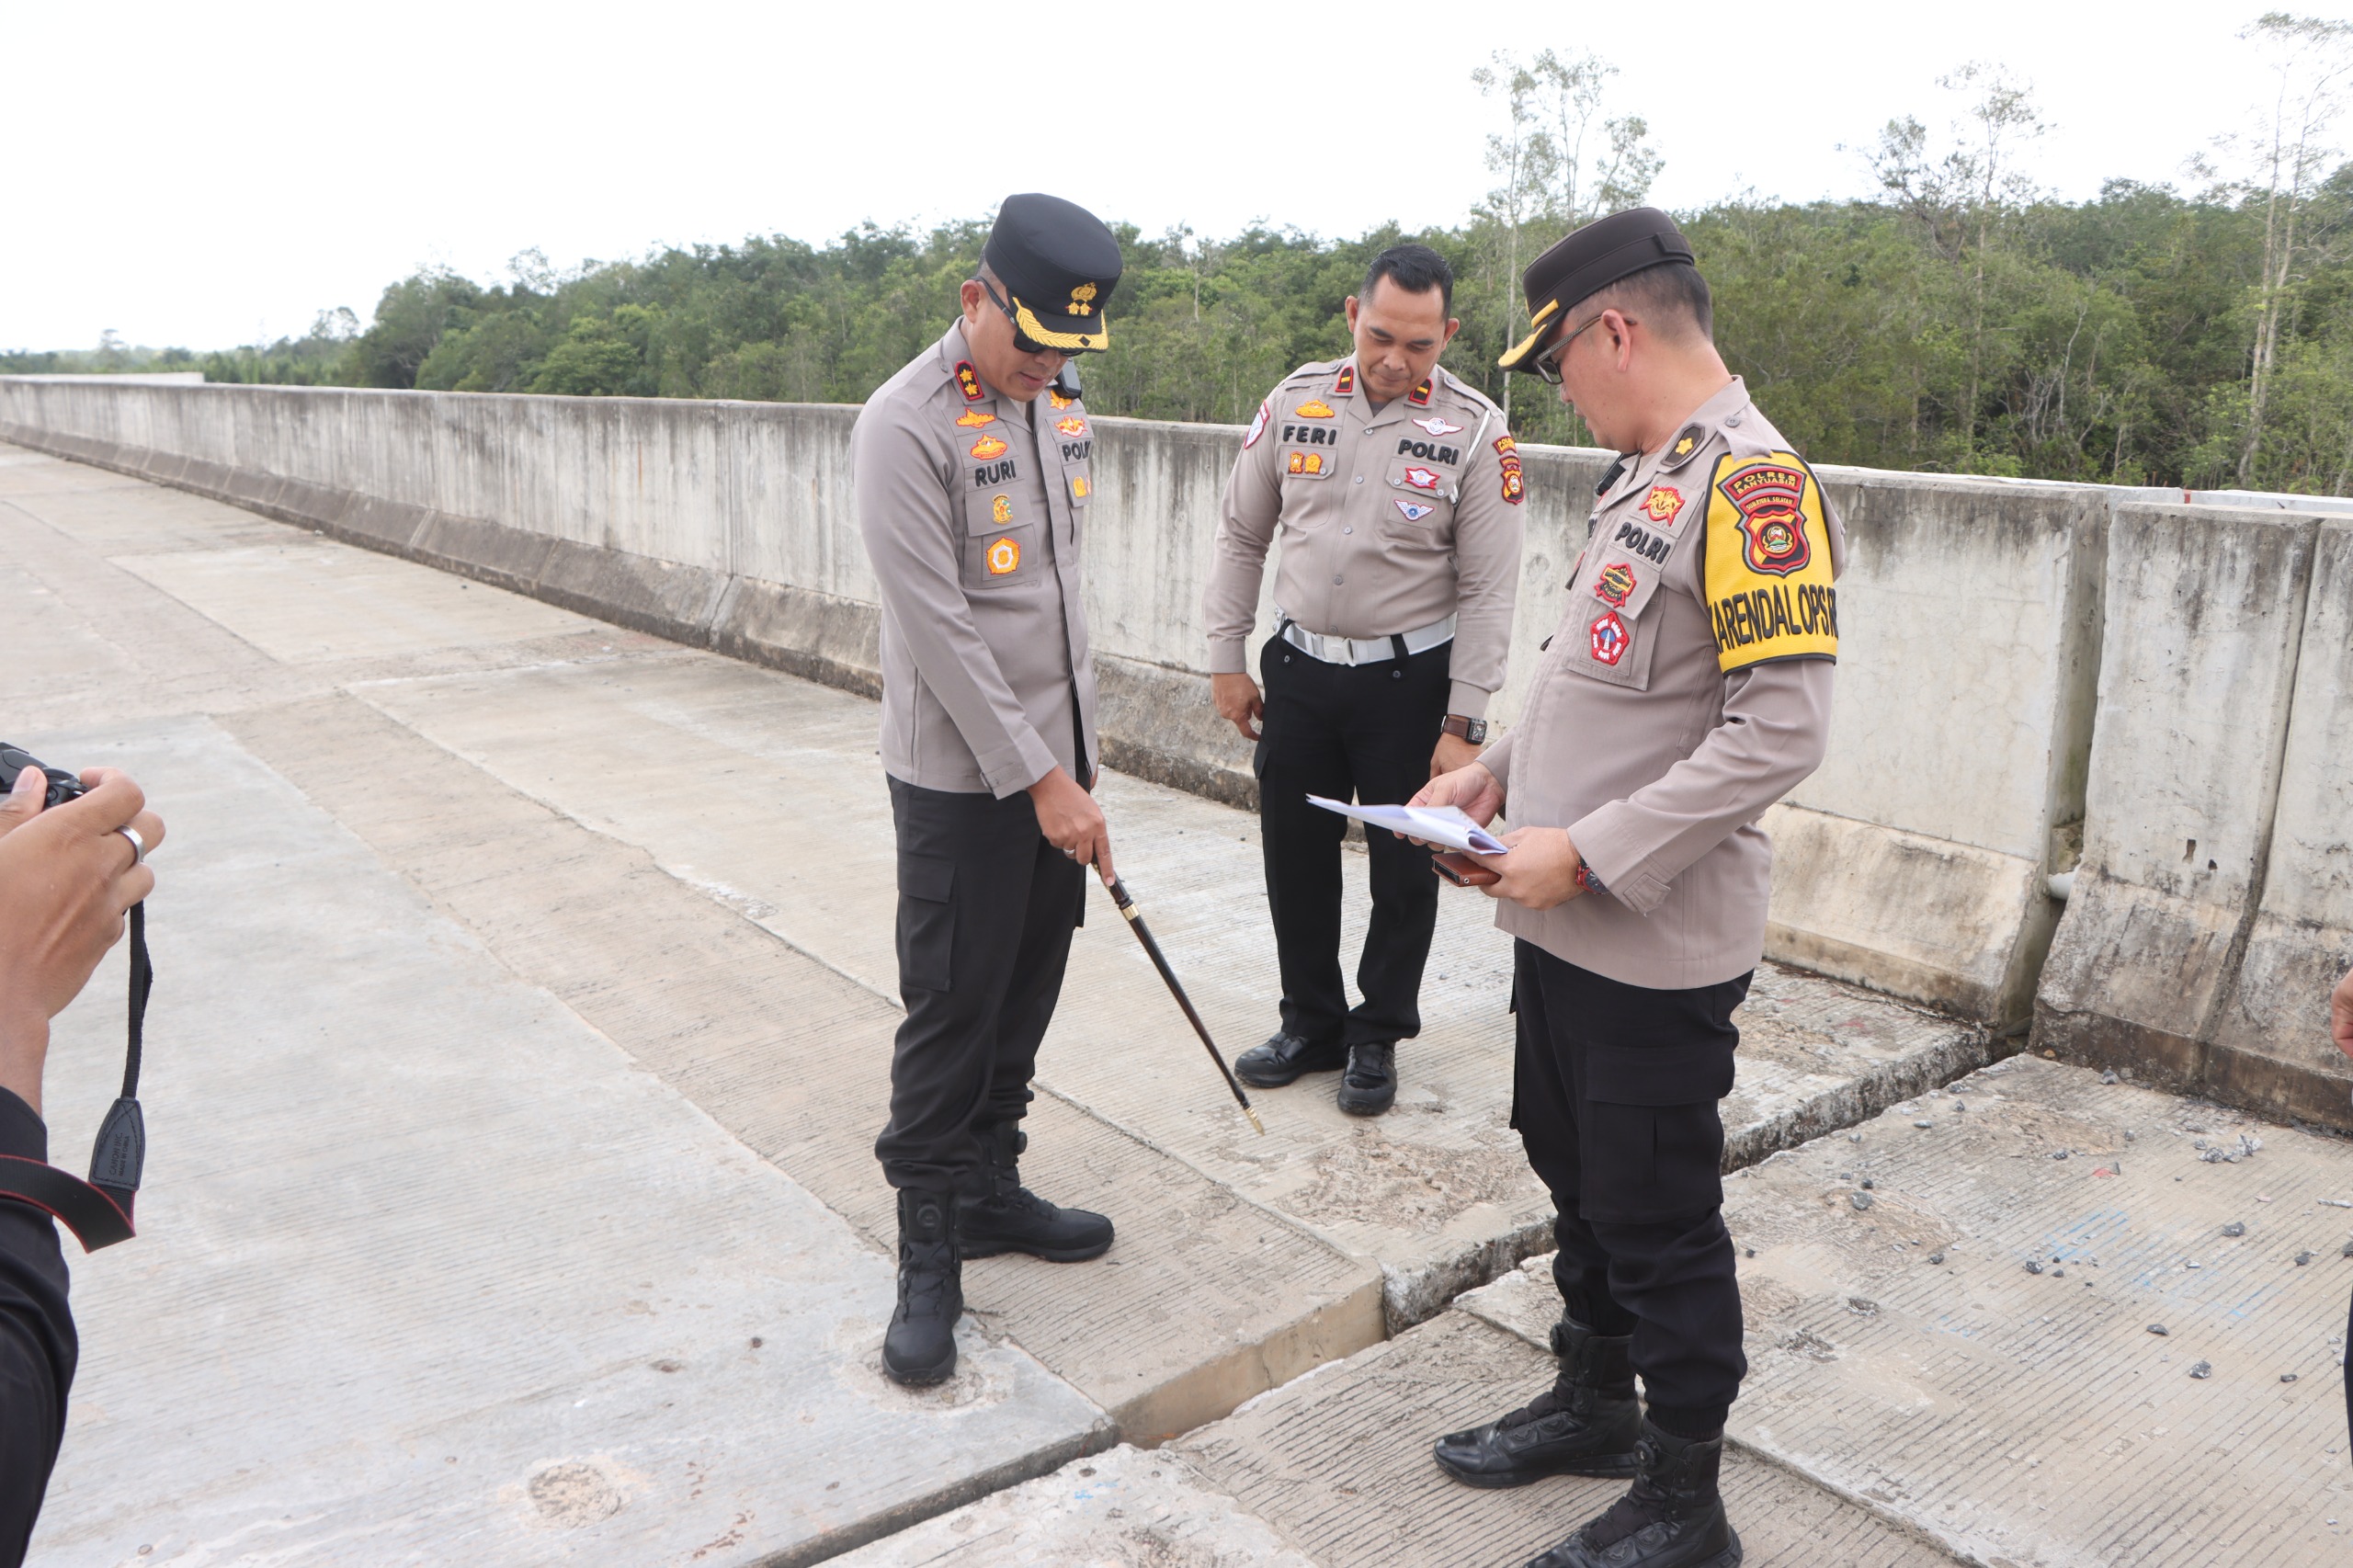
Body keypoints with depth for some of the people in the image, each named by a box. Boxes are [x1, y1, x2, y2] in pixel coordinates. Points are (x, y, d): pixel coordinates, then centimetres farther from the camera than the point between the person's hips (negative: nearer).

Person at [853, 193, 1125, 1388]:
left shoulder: (1060, 402, 9)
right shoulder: (907, 426, -16)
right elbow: (940, 630, -20)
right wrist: (1037, 780, -18)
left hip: (1055, 757, 7)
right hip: (961, 776, -7)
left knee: (1027, 995, 15)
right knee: (950, 1011, 0)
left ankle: (989, 1188, 32)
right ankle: (930, 1255, 14)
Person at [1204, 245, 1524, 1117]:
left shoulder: (1474, 431, -9)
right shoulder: (1296, 402, -1)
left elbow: (1488, 589, -8)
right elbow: (1242, 538, 8)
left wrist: (1462, 724, -11)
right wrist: (1226, 660, 5)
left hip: (1410, 679, -3)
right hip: (1298, 668, 3)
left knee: (1404, 869, 6)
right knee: (1294, 856, 12)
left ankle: (1377, 1038, 26)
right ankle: (1311, 1026, 31)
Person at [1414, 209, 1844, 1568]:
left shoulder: (1751, 484, -18)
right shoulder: (1645, 475, 11)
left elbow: (1782, 728, -25)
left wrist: (1588, 852, -23)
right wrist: (1498, 772, 9)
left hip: (1659, 944, -9)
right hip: (1564, 925, 9)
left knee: (1659, 1223, 5)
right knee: (1580, 1179, 22)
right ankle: (1595, 1405, 42)